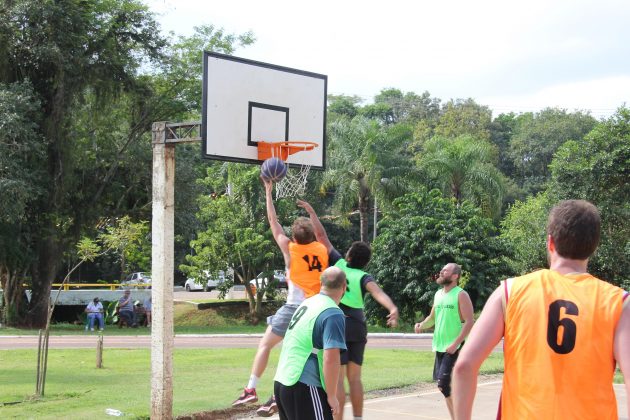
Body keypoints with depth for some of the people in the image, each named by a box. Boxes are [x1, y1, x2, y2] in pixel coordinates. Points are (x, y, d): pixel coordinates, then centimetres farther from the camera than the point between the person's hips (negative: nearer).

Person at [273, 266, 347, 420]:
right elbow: (330, 359, -20)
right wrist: (332, 396, -13)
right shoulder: (333, 314, -13)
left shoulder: (307, 303, 12)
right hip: (305, 387, -8)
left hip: (281, 381, 9)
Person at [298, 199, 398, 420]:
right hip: (358, 327, 3)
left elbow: (321, 236, 6)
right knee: (354, 377, 11)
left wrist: (311, 212, 17)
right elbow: (378, 292, -18)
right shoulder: (364, 277, 3)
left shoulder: (338, 264, 2)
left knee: (338, 378, -6)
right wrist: (393, 308, -36)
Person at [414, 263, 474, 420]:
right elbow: (432, 318, 22)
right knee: (443, 383, 10)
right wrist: (422, 325, -1)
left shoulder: (461, 295, -10)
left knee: (444, 383, -16)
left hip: (454, 347, -8)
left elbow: (469, 322, -16)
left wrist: (455, 344, -22)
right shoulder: (438, 294, 13)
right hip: (439, 346, 8)